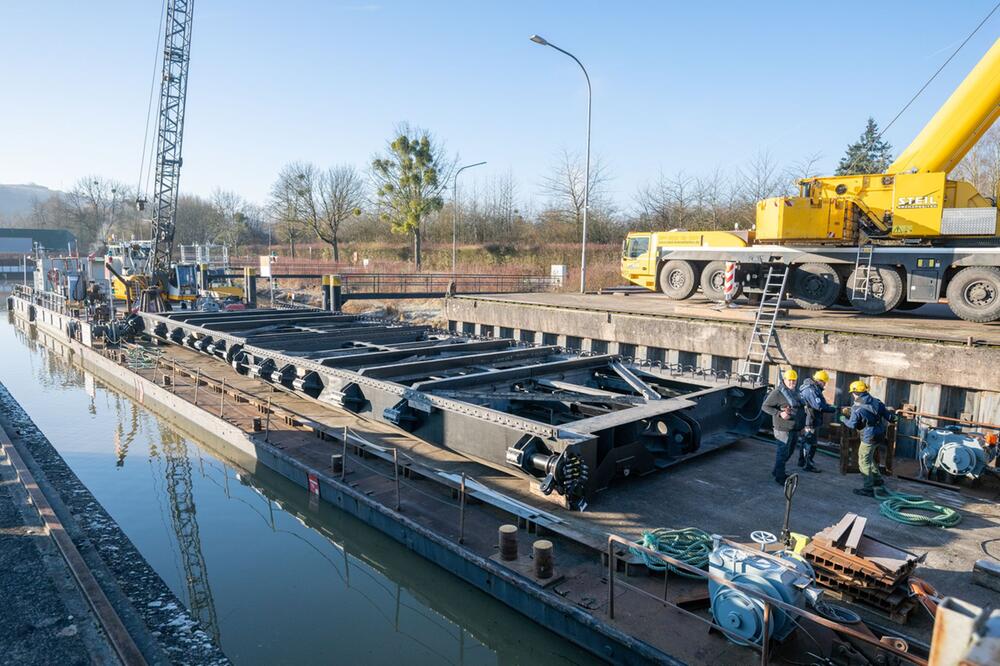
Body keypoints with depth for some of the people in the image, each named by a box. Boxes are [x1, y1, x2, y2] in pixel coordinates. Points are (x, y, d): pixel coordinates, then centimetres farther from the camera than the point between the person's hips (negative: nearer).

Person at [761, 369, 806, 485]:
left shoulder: (796, 392, 12)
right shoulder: (778, 392, -15)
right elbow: (765, 407, -14)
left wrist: (801, 426, 22)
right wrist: (779, 413, -24)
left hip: (795, 428, 9)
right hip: (784, 428, -9)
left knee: (789, 451, 19)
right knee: (783, 452, -2)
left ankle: (777, 471, 33)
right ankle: (779, 477, 9)